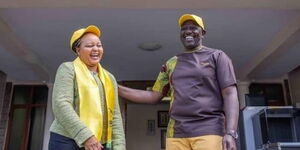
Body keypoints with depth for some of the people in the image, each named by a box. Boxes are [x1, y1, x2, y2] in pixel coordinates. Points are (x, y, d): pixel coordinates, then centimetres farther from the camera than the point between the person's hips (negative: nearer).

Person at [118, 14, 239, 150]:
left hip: (209, 131, -3)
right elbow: (154, 96, 17)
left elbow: (230, 94, -2)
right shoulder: (171, 63, 18)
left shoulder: (216, 56, 7)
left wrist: (230, 133, -15)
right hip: (176, 133, 4)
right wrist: (116, 87, 12)